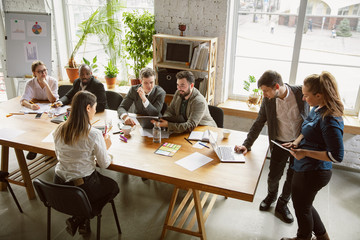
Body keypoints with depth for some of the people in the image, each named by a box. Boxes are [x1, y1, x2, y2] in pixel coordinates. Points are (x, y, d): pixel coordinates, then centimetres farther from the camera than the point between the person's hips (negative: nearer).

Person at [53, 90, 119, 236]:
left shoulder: (59, 130, -4)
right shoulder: (94, 134, -22)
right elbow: (104, 164, -11)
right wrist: (105, 147, 8)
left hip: (59, 185, 7)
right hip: (83, 186, -7)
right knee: (114, 187, 23)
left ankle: (83, 220, 21)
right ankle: (78, 220, 10)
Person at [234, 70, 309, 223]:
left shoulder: (301, 93, -19)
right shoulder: (268, 100, -12)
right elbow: (259, 123, -4)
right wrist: (246, 145, -8)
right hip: (280, 143, 1)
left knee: (293, 177, 12)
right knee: (274, 176, 8)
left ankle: (282, 205, 36)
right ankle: (271, 196, 42)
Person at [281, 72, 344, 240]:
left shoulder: (330, 120, -28)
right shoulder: (317, 109, 0)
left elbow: (337, 156, -26)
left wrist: (305, 152, -23)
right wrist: (296, 143, 0)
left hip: (312, 173, -9)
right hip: (305, 169, 9)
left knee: (302, 208, 15)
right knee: (304, 204, 27)